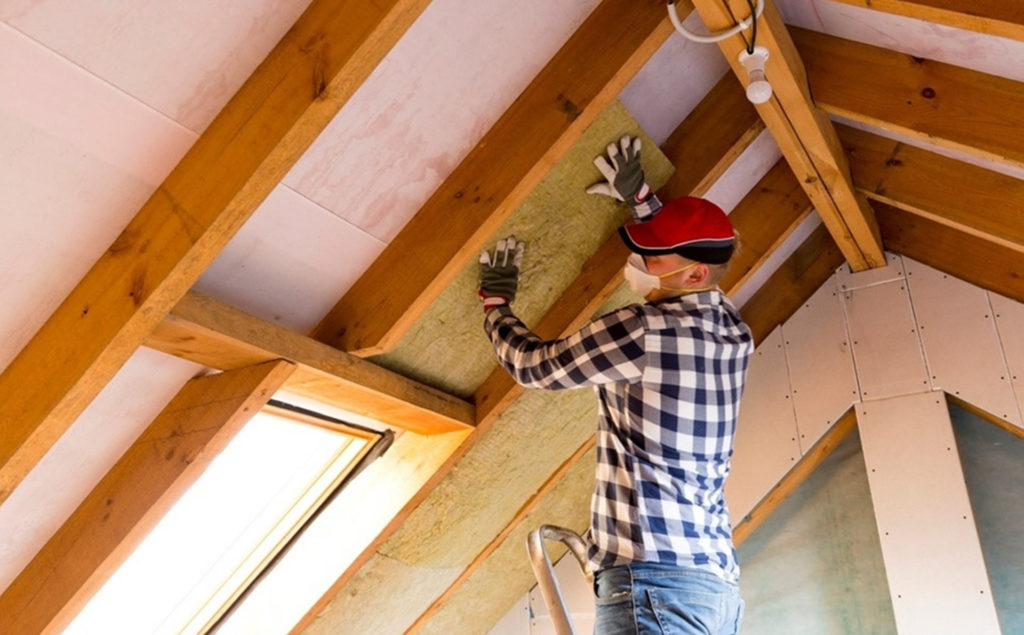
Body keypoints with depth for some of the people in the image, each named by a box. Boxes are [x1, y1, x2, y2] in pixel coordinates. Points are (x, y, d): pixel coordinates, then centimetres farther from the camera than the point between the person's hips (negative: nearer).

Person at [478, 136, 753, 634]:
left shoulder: (641, 331, -13)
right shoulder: (734, 332, 10)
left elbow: (533, 366, 1)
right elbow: (687, 245, 32)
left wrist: (495, 303, 18)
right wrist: (639, 197, 35)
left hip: (654, 578, -9)